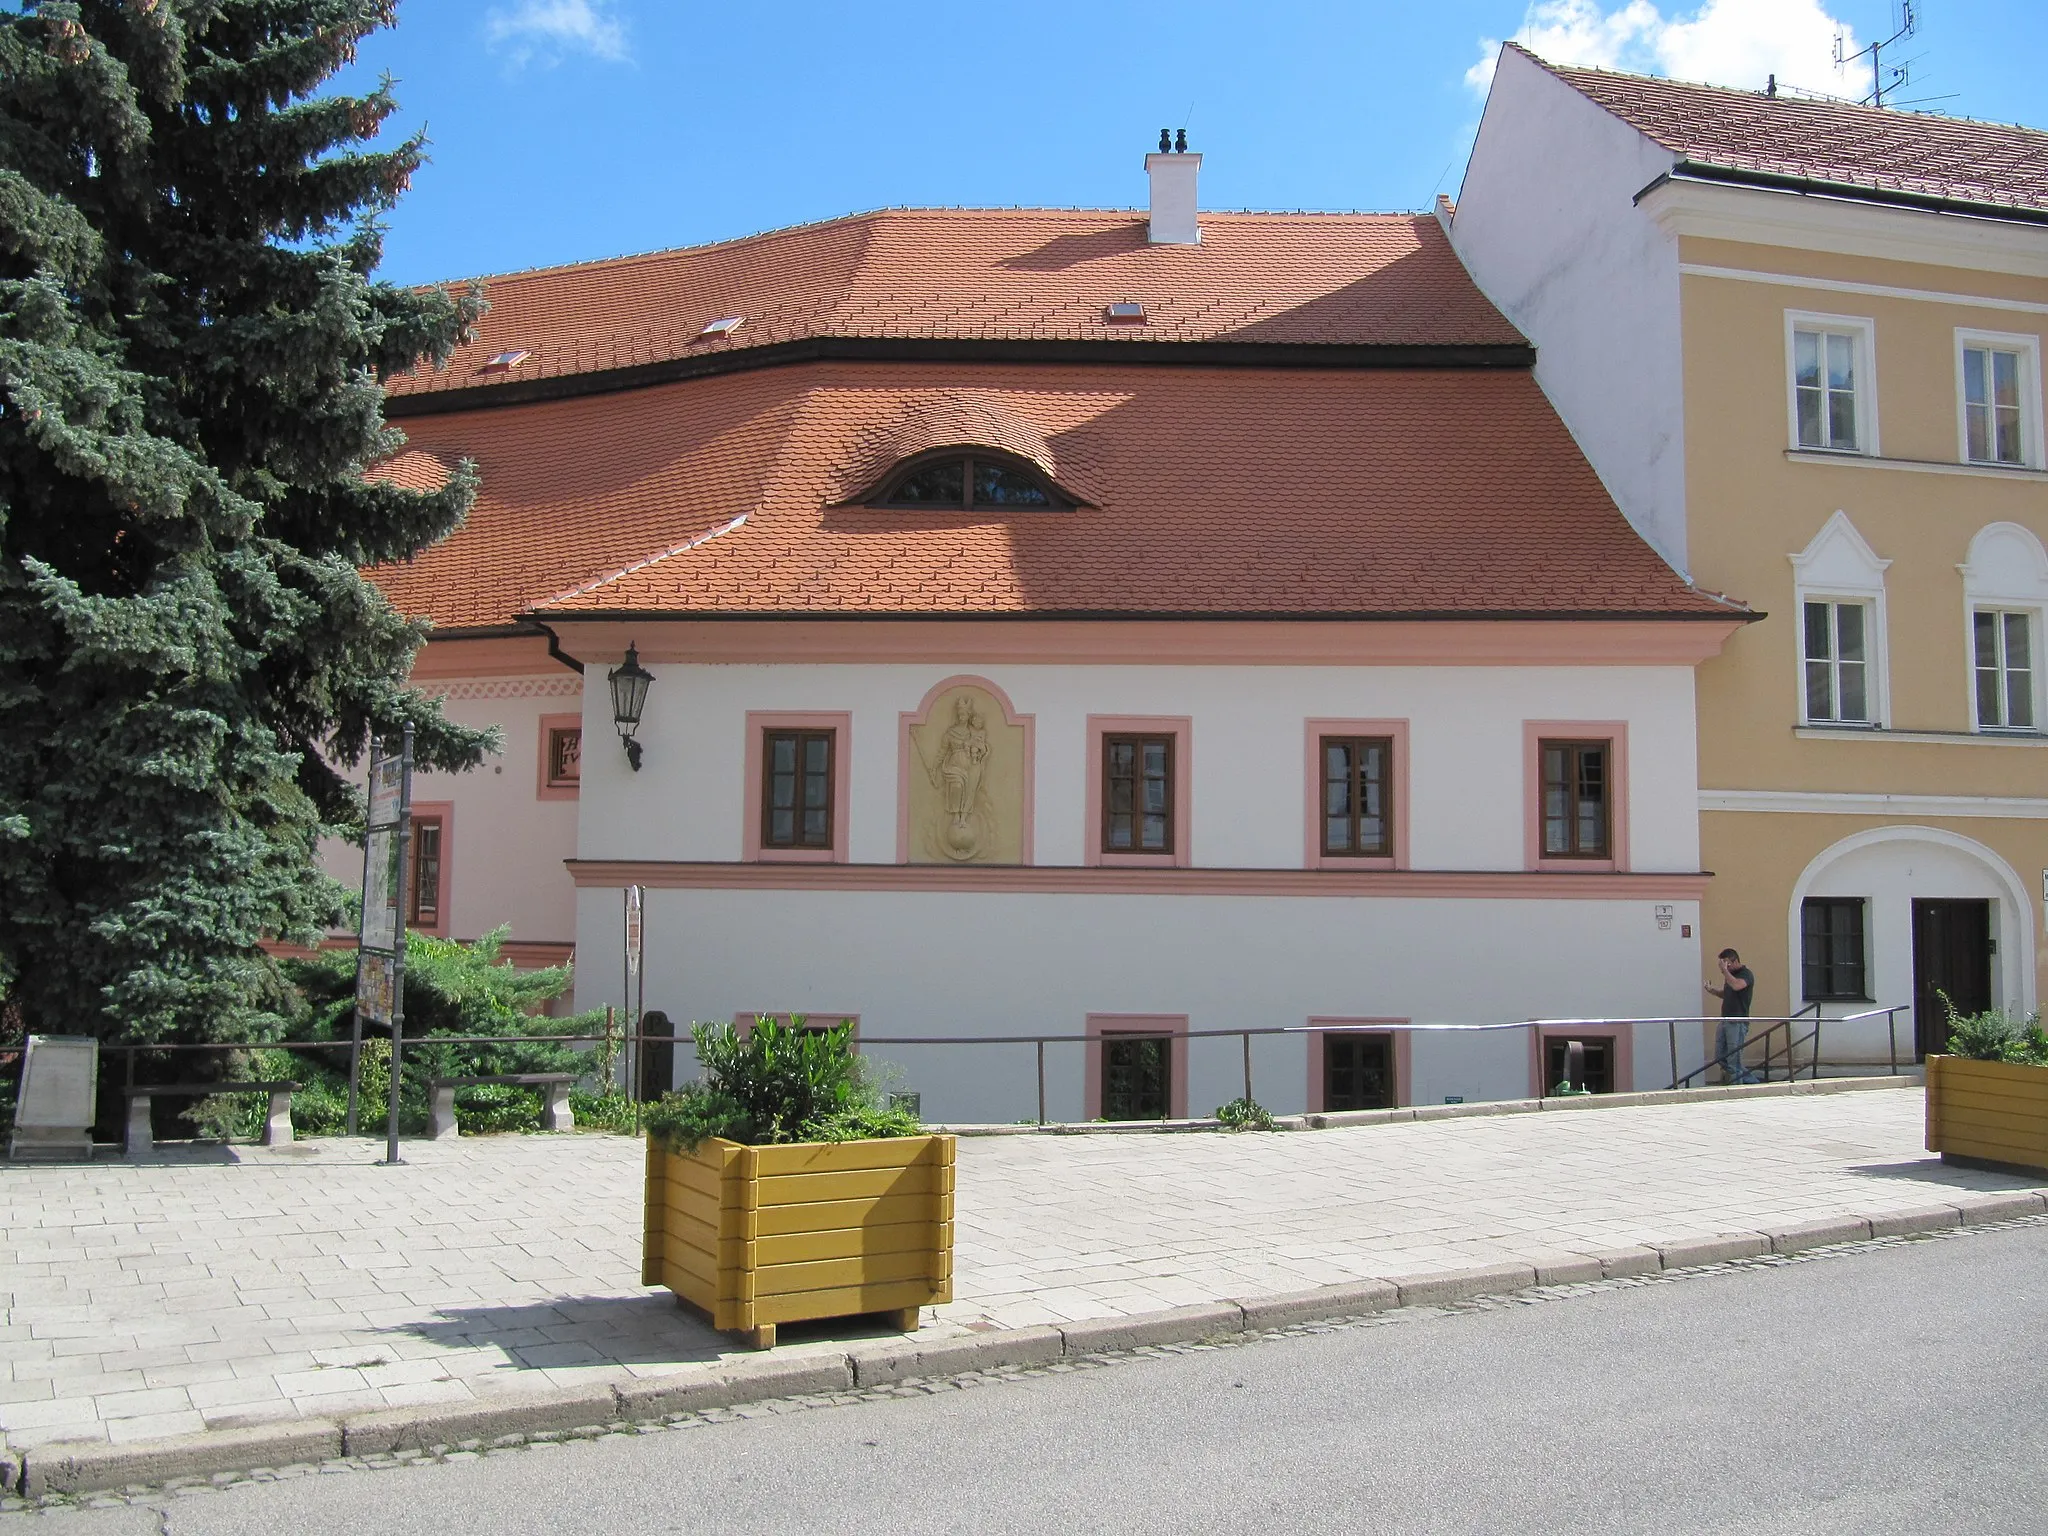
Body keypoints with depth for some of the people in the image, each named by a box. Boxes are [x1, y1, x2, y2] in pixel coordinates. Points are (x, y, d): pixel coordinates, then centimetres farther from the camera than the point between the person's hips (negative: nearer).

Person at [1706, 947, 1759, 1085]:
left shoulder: (1746, 974, -10)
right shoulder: (1730, 975, 16)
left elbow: (1736, 986, -31)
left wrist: (1724, 971, -22)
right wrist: (1713, 990, 9)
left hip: (1738, 1023, -9)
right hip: (1725, 1021, 9)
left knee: (1733, 1060, -7)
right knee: (1720, 1058, 11)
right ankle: (1751, 1080, 21)